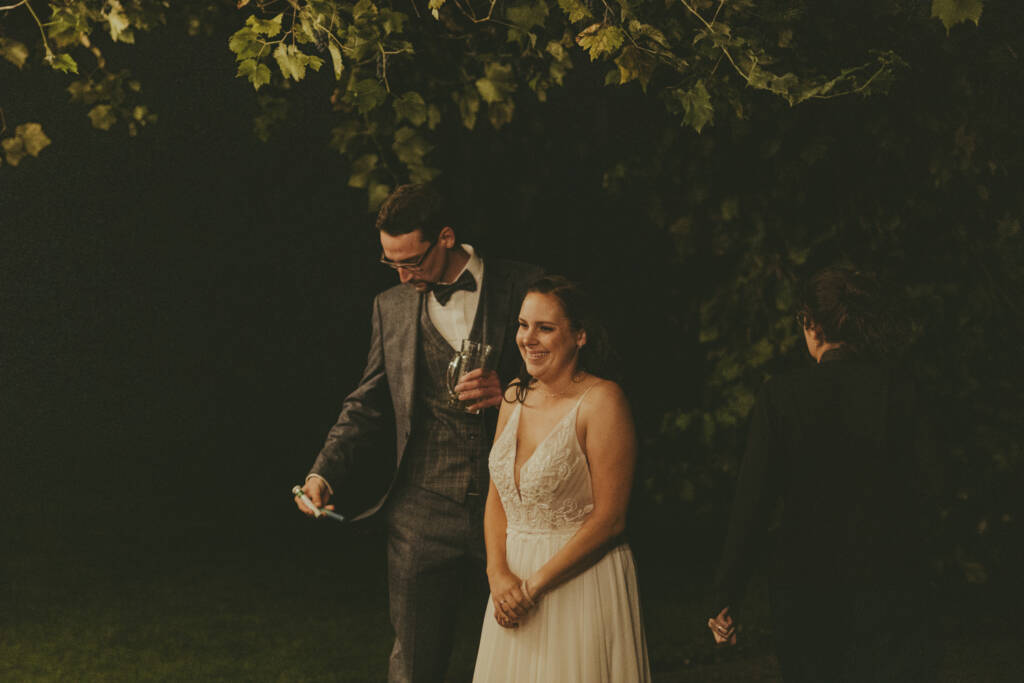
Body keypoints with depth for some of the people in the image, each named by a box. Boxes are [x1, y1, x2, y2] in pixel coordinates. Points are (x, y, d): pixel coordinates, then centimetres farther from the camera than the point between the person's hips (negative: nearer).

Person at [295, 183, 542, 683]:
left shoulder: (524, 288, -1)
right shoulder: (391, 307, 10)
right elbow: (369, 406, 13)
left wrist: (509, 392, -18)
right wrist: (325, 472, -2)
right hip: (424, 514, 2)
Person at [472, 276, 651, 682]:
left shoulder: (601, 400, -12)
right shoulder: (515, 397, 8)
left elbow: (609, 519, -15)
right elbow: (497, 498, 10)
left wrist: (534, 585, -14)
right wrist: (499, 575, -7)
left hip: (581, 584, -6)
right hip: (514, 584, 6)